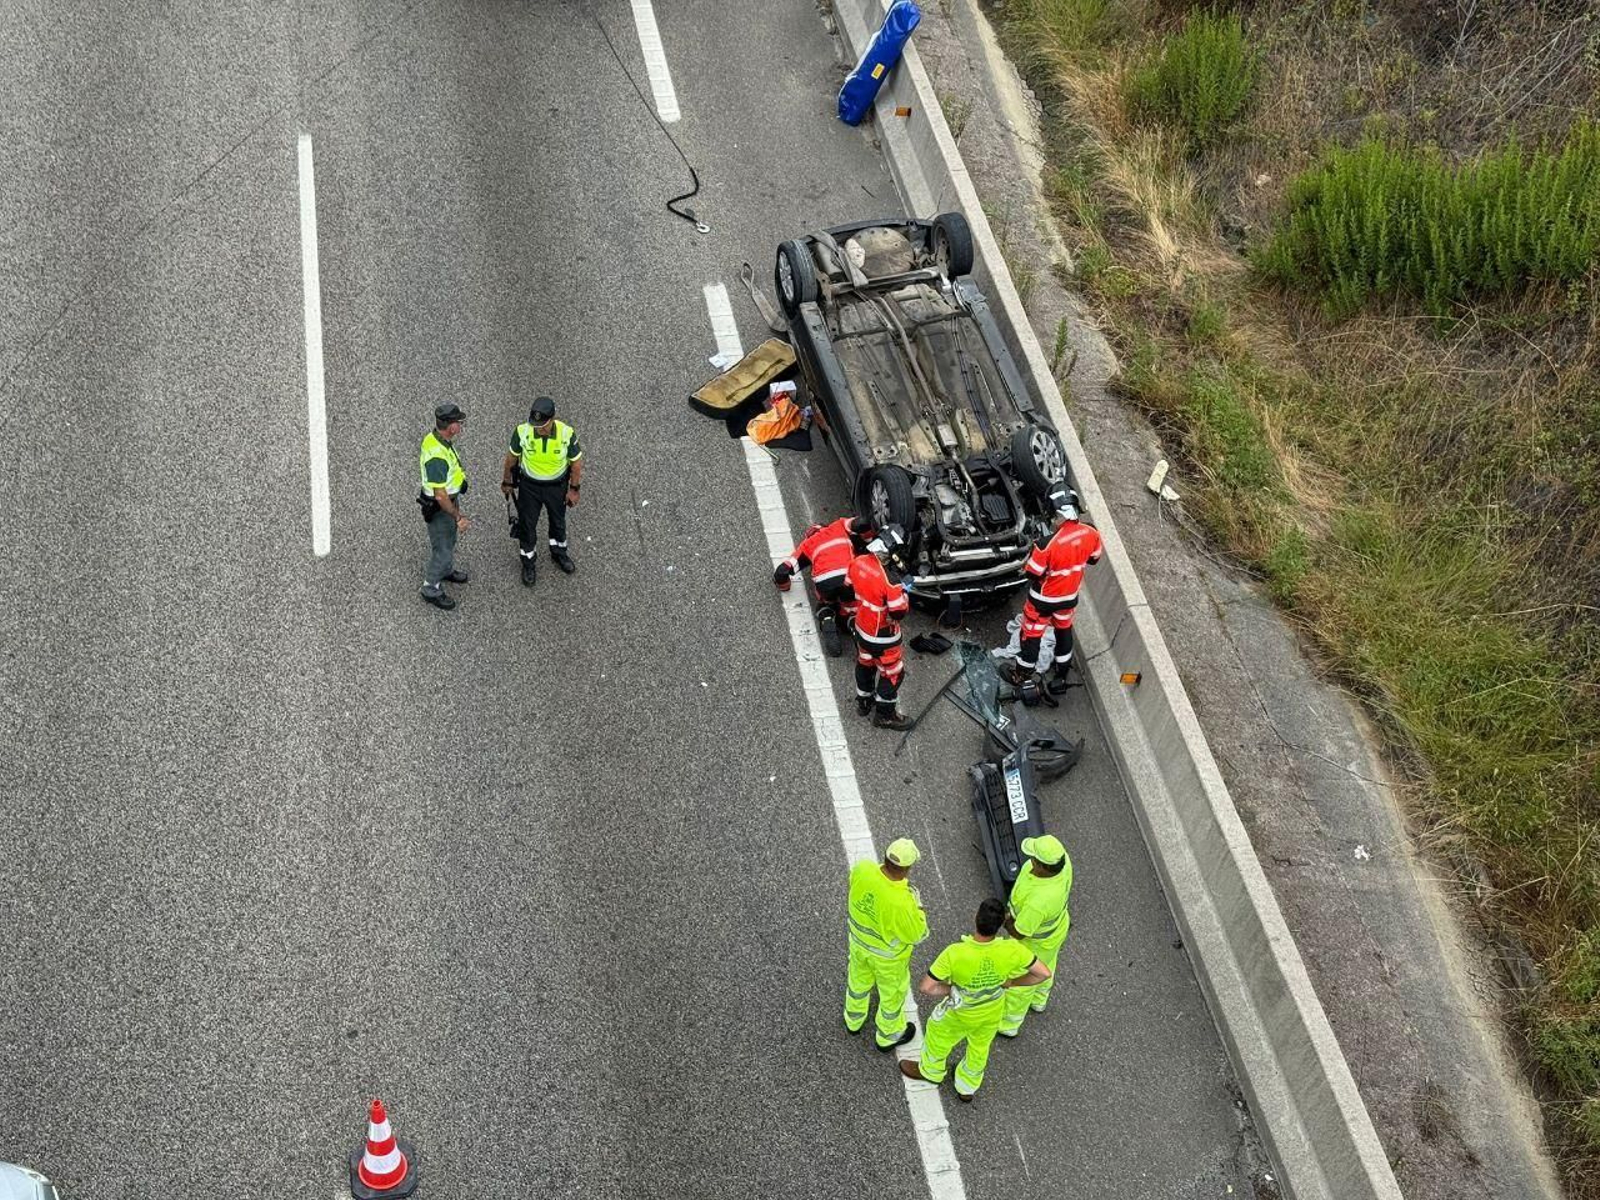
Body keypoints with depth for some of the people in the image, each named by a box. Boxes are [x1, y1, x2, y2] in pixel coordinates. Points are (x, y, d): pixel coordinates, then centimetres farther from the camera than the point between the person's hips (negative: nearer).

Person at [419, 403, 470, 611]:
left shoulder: (434, 436, -10)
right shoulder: (437, 457, -40)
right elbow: (440, 495, -32)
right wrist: (458, 517, -21)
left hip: (449, 498, 9)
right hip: (439, 508, -9)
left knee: (450, 538, 31)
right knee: (442, 548, 10)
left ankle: (446, 570, 56)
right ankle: (431, 589, 30)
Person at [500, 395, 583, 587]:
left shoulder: (567, 434, -28)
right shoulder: (522, 431, -27)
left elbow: (576, 462, -11)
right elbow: (512, 457, -8)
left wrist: (574, 489, -4)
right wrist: (506, 481, 5)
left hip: (557, 486, 1)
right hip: (529, 485, 0)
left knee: (558, 521, 24)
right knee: (527, 525, 13)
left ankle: (558, 553, 52)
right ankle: (529, 563, 38)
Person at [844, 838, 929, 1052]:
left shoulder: (862, 869, -31)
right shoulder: (902, 903, -42)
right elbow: (916, 935, -23)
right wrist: (916, 904, -12)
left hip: (859, 939, 5)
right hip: (888, 954, -5)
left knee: (859, 980, 33)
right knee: (892, 993, 26)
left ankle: (854, 1020, 60)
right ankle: (888, 1036, 51)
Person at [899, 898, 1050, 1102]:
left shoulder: (955, 954, -40)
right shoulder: (1012, 950, -33)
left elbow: (925, 988, -33)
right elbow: (1044, 973, -20)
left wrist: (950, 989, -14)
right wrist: (1010, 982, -8)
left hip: (959, 1014, -3)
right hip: (992, 1015, 3)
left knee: (938, 1038, 31)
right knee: (979, 1048, 33)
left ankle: (930, 1071, 60)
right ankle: (967, 1087, 58)